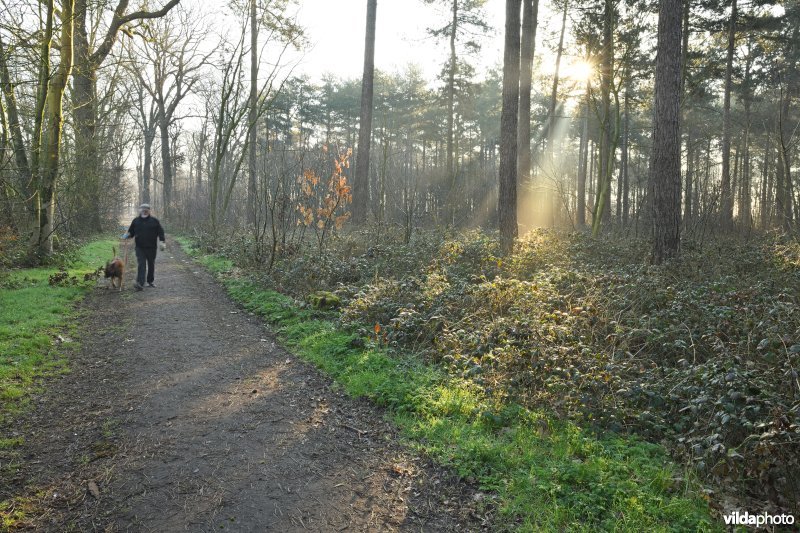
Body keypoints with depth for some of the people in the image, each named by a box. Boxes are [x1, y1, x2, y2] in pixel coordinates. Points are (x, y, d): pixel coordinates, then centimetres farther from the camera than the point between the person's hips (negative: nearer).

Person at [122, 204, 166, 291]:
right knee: (141, 265, -11)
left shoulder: (154, 221, 3)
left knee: (151, 265, 12)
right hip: (140, 248, 0)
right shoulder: (136, 221, 8)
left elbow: (160, 232, 1)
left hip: (151, 247, 0)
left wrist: (163, 242, -10)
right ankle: (140, 284, -19)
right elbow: (131, 232, 13)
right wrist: (126, 235, -9)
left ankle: (151, 281, 28)